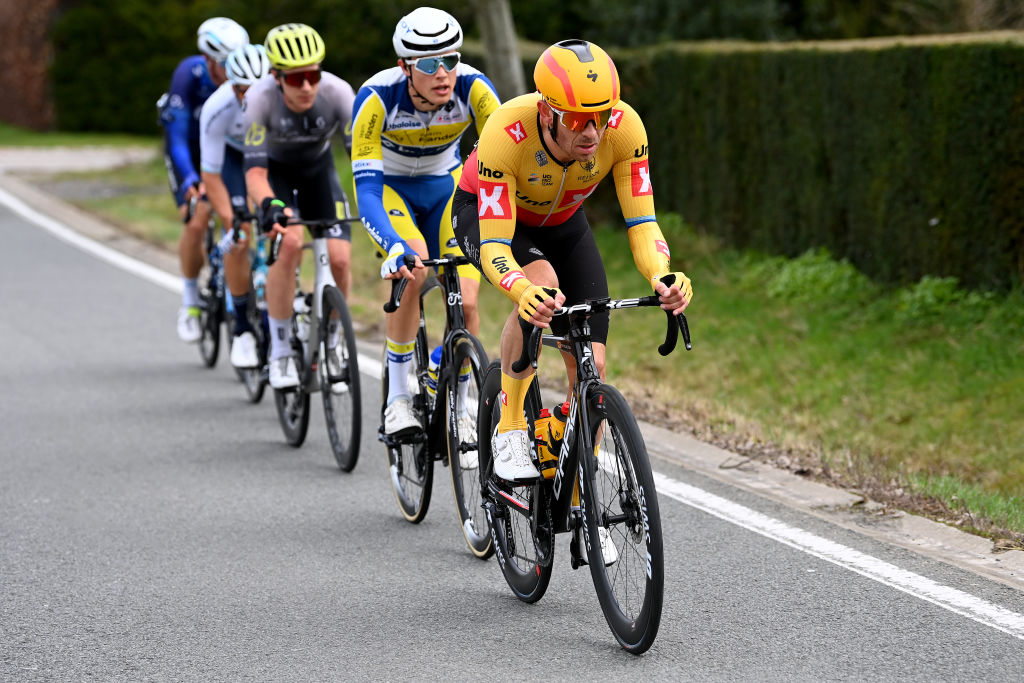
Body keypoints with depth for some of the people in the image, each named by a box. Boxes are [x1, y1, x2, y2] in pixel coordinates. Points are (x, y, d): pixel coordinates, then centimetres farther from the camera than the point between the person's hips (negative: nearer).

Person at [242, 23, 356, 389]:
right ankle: (280, 351, -14)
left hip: (317, 167, 2)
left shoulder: (337, 92, -31)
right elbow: (255, 170, -36)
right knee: (289, 243, -28)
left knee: (339, 258, -15)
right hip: (275, 169, -2)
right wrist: (270, 206, -56)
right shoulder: (260, 98, -34)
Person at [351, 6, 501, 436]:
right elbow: (366, 193, -38)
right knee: (413, 269, -32)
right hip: (389, 187, -2)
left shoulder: (473, 89, -29)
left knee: (465, 303, -14)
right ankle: (397, 398, -18)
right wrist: (395, 249, -55)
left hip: (445, 186, 2)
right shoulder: (377, 98, -34)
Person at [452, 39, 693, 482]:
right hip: (484, 213, -4)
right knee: (541, 286, -36)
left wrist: (663, 276, -50)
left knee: (590, 366, -8)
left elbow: (641, 224, -29)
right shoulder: (505, 134, -41)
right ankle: (510, 433, -21)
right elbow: (493, 246, -41)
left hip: (562, 222, 4)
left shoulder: (625, 127, -33)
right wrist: (524, 293, -62)